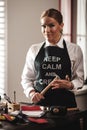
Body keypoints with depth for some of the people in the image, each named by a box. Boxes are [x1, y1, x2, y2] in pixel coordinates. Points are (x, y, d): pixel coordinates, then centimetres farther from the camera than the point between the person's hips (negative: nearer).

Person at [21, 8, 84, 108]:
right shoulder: (34, 50, 5)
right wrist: (31, 92, -9)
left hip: (65, 102, -1)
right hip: (39, 102, 1)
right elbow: (26, 78, 9)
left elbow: (79, 80, 3)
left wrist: (69, 85, -17)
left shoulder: (74, 50, 1)